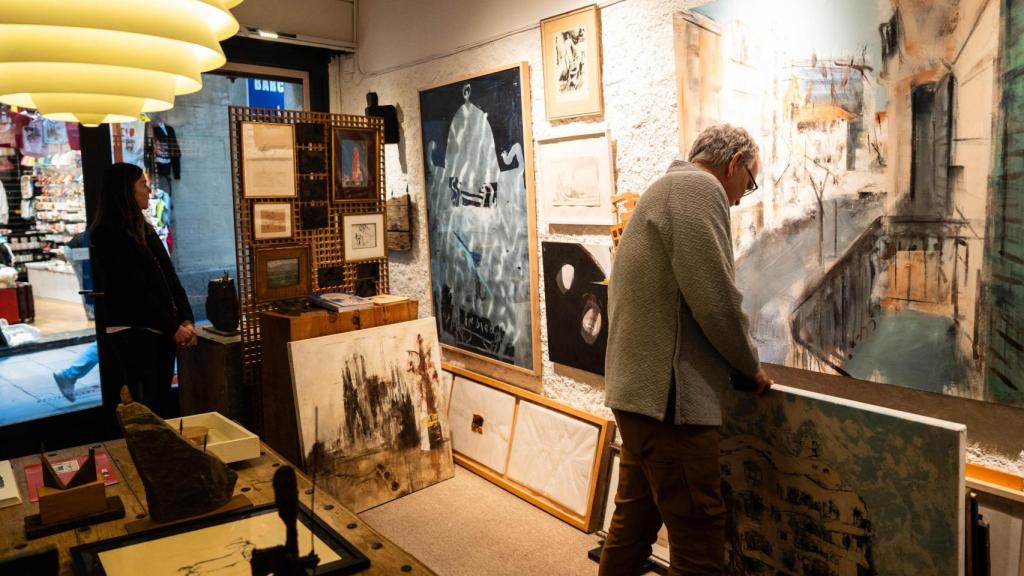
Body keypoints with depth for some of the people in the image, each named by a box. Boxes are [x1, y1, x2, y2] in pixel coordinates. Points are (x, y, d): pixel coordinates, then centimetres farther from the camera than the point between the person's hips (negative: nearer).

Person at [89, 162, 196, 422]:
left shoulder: (144, 229, 14)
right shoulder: (108, 235, -10)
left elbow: (170, 277, 9)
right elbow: (135, 289, -14)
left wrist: (186, 319, -2)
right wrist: (173, 327, -13)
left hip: (161, 331, 7)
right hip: (132, 333, -7)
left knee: (164, 401, 10)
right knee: (144, 409, -1)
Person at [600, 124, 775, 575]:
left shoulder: (668, 188, 22)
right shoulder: (699, 188, -10)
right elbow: (715, 301, -17)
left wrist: (736, 363, 21)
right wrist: (751, 366, 0)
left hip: (640, 385, 10)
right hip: (667, 392, -10)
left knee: (635, 519, 19)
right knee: (698, 535, 0)